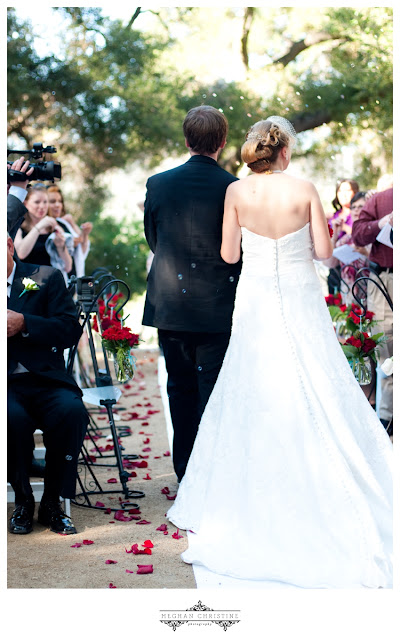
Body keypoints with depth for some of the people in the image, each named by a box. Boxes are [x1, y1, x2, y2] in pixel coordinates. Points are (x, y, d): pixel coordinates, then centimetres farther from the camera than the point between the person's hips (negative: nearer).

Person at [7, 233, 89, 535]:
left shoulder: (46, 278, 9)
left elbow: (72, 330, -1)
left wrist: (24, 324, -14)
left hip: (45, 380, 0)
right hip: (6, 384, 0)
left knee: (72, 411, -31)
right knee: (13, 416, -34)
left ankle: (52, 502, -12)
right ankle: (23, 500, -9)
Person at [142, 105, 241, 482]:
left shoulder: (158, 184, -2)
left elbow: (152, 241, 9)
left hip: (169, 305, 3)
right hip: (218, 307, -3)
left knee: (180, 387, 15)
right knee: (213, 388, 6)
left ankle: (184, 468, 24)